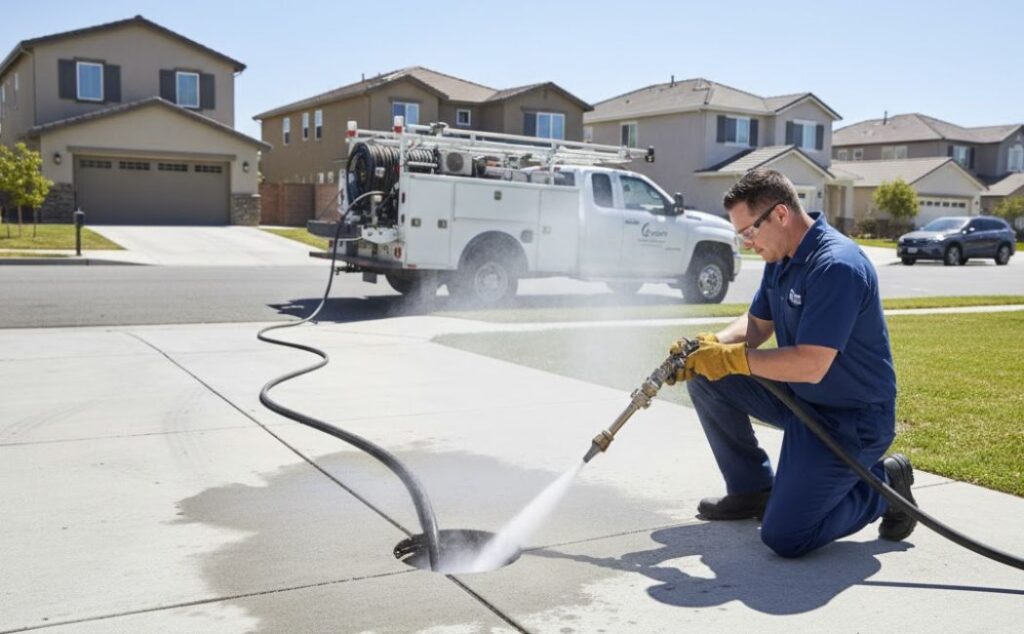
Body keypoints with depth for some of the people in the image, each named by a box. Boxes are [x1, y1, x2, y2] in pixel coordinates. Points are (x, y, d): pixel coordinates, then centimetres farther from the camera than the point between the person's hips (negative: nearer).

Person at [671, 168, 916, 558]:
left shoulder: (836, 267, -27)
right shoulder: (780, 259, 3)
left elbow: (810, 366, -32)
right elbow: (756, 324, 13)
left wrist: (730, 358, -23)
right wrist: (709, 348, -7)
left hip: (851, 419, -9)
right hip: (798, 398, 9)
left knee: (785, 538, -16)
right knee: (706, 379, 1)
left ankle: (882, 484, 8)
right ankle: (752, 490, 14)